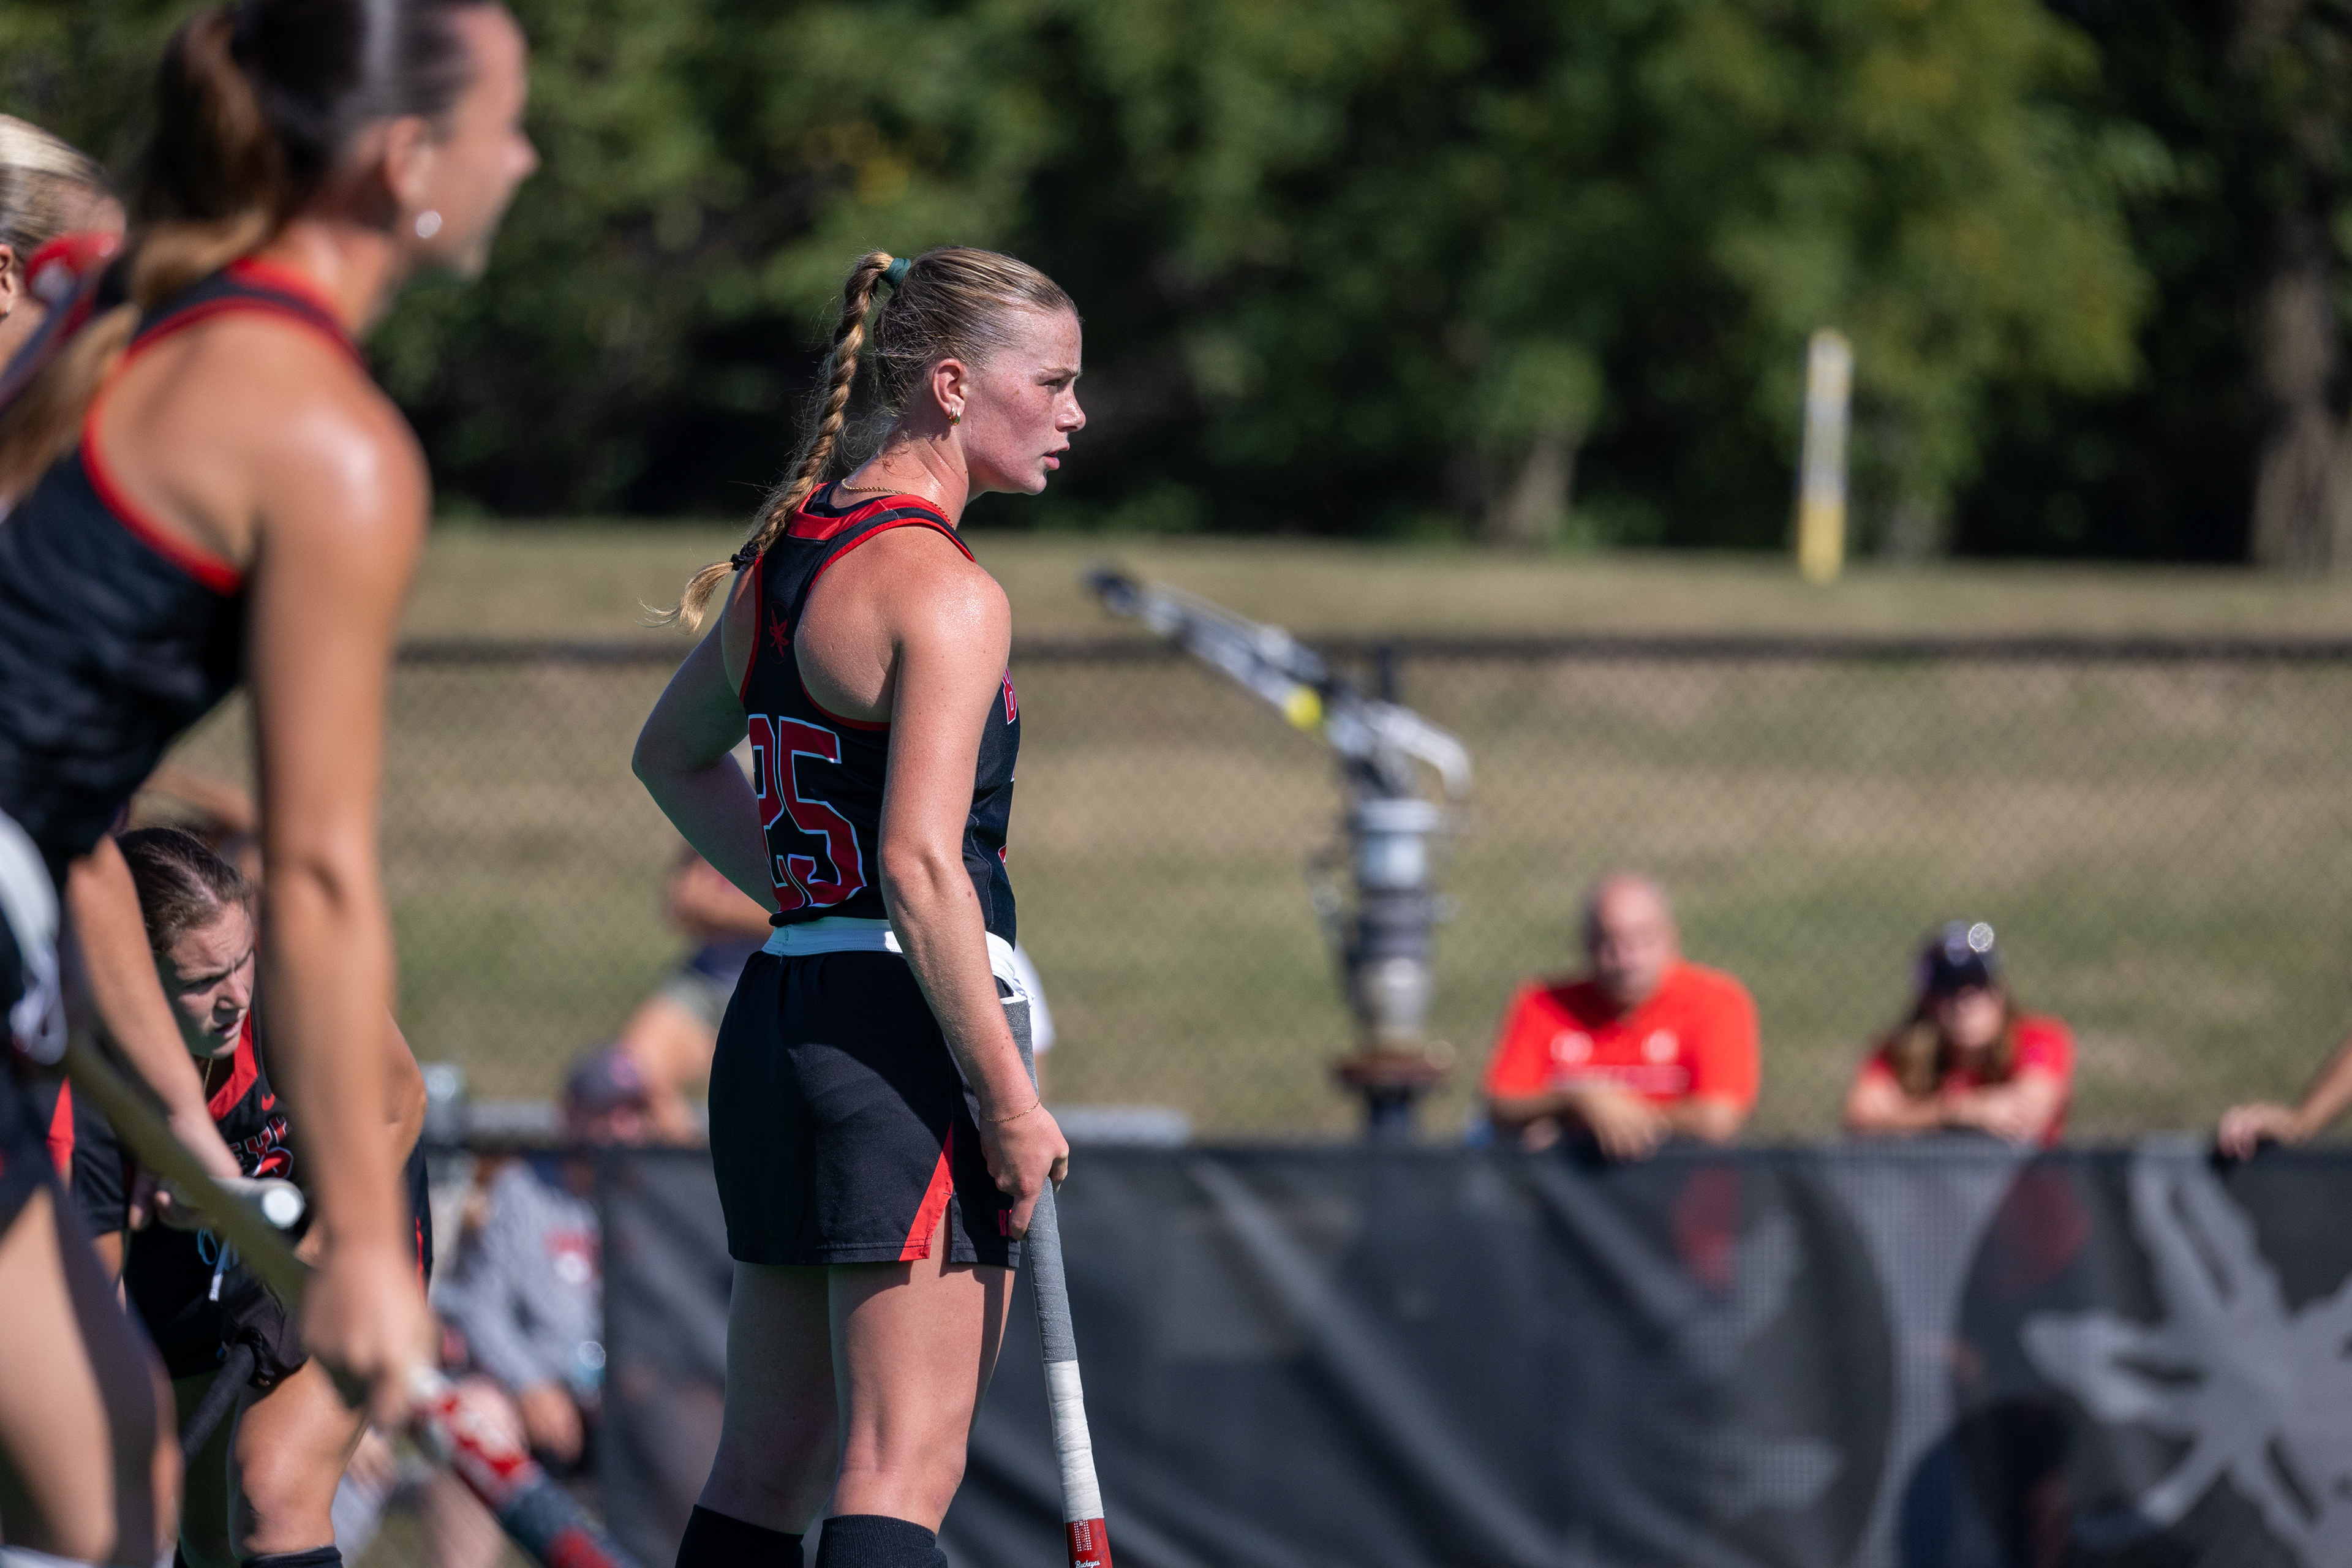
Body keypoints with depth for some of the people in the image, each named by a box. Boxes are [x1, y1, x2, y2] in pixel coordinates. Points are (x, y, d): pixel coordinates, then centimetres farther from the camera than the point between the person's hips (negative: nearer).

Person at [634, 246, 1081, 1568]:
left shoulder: (787, 555, 13)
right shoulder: (947, 593, -13)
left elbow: (675, 754, 30)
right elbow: (922, 865, -21)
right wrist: (1012, 1100, -18)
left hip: (780, 1014, 9)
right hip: (909, 1033, -9)